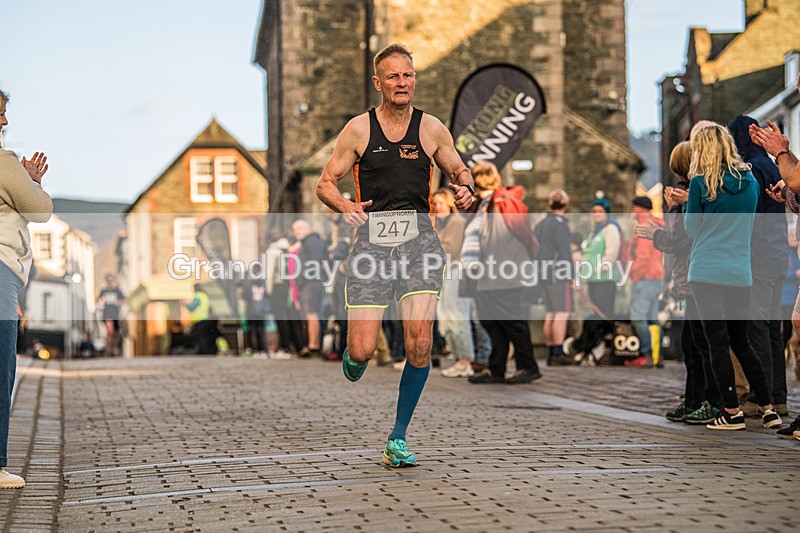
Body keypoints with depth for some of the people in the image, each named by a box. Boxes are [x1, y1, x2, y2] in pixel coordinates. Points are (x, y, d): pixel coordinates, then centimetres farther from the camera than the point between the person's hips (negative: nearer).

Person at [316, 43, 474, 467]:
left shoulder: (432, 129, 9)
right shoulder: (358, 129, 6)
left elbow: (458, 171, 22)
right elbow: (325, 184, 9)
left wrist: (464, 189, -2)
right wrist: (345, 207, -12)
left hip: (419, 240, 1)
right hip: (372, 239, -1)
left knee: (420, 341, -14)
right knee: (363, 351, -8)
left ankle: (398, 438, 4)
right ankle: (354, 359, 34)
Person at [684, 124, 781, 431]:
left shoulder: (701, 183, -8)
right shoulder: (750, 181, 8)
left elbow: (692, 229, 1)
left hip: (707, 273, -5)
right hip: (740, 275, 5)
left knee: (718, 343, 0)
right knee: (741, 342, 15)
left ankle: (732, 412, 1)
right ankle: (768, 409, 12)